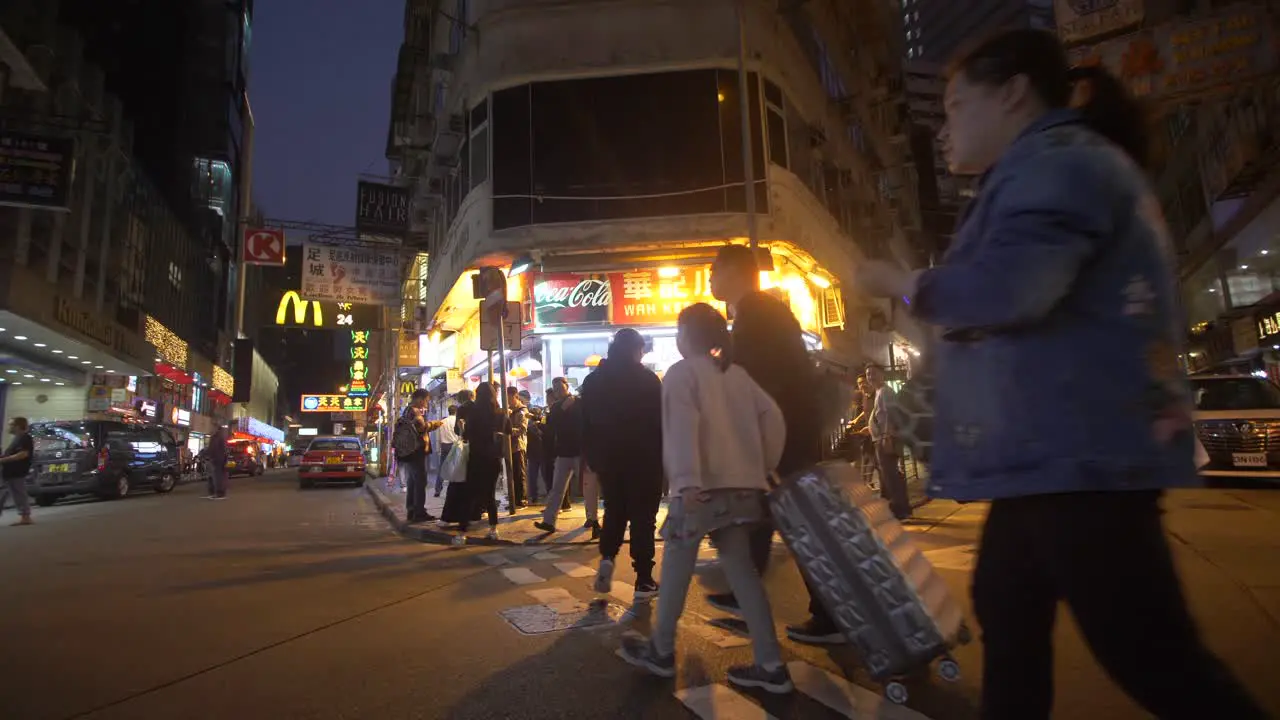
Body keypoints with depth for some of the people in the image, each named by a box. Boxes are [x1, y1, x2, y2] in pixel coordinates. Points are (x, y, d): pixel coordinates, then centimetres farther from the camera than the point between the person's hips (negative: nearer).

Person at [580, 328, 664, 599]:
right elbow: (660, 421, -9)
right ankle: (644, 581, 6)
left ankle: (607, 558, -1)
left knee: (614, 510, 20)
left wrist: (592, 458, 13)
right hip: (643, 459, -4)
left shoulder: (593, 380, 5)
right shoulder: (647, 378, -8)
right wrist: (663, 457, 0)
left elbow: (586, 424, 7)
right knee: (643, 517, 5)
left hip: (608, 459, 4)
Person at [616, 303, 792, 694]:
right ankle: (771, 666, 12)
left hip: (703, 486, -6)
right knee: (742, 571, 10)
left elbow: (684, 425, -17)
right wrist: (765, 467, 14)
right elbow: (772, 417, 9)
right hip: (742, 486, 7)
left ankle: (661, 651, 24)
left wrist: (688, 481, -24)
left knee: (676, 568, 8)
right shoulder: (736, 373, 15)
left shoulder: (681, 372, -2)